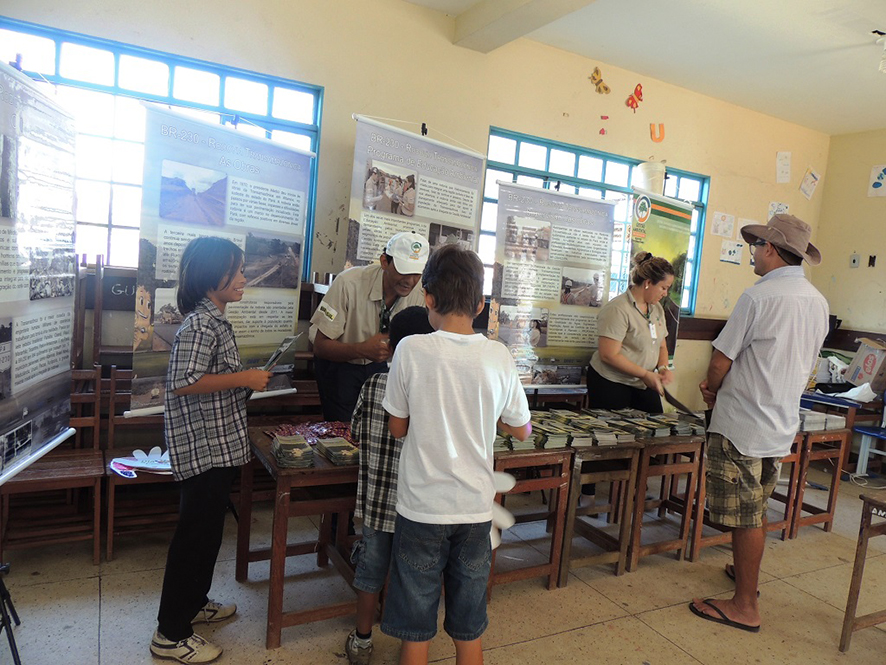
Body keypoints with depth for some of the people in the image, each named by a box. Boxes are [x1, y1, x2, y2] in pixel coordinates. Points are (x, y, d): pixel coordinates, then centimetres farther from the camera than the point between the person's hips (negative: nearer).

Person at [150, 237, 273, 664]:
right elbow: (183, 383, -28)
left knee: (207, 531, 22)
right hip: (205, 449, -10)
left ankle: (193, 604, 40)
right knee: (196, 535, 1)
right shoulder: (200, 324, -20)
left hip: (219, 447, 10)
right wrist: (243, 379, -23)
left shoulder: (214, 319, 12)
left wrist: (246, 382, 10)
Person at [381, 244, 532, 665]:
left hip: (422, 507, -2)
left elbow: (397, 427, -3)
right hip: (476, 508, 2)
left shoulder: (411, 350, -14)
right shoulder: (498, 356, -8)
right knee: (469, 630, 18)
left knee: (415, 629, 15)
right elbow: (521, 430, 4)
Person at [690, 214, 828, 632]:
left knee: (746, 516, 1)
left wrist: (712, 390, 7)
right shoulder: (818, 303, 7)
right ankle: (746, 572, 39)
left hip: (742, 425, -8)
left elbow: (722, 359, -15)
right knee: (755, 510, 23)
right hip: (783, 425, 8)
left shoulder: (758, 297, -18)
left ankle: (745, 606, 11)